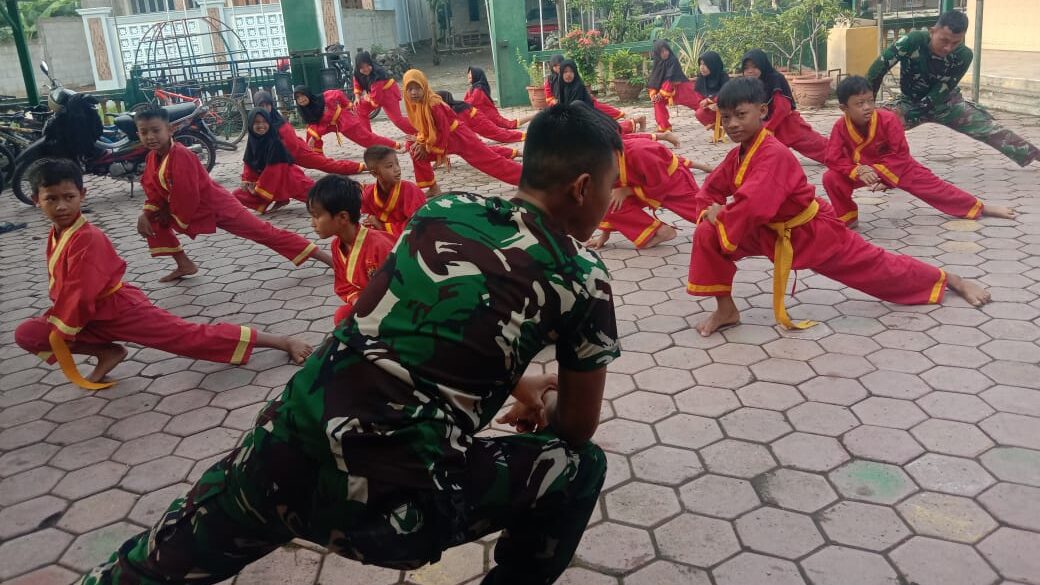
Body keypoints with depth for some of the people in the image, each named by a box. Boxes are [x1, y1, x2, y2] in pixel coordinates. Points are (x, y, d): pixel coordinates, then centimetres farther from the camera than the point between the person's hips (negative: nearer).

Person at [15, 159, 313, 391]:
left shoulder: (87, 239, -22)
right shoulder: (57, 234, 5)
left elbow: (81, 295, -24)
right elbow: (63, 287, 17)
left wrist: (56, 330, -16)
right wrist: (54, 320, 12)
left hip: (121, 309, -8)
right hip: (98, 315, 8)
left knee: (193, 337, -12)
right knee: (26, 333, -3)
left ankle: (281, 341, -10)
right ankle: (107, 352, 4)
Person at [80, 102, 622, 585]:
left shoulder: (444, 208, 12)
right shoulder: (581, 274, -1)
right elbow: (577, 428, 11)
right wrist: (541, 405, 33)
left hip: (283, 454, 6)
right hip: (393, 499, -5)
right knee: (580, 467, 16)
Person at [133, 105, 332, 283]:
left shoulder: (181, 155, -26)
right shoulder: (152, 158, 1)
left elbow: (188, 196, -26)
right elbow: (153, 190, 8)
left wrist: (175, 218, -10)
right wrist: (146, 214, -9)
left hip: (217, 207, -9)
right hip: (190, 209, 9)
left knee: (264, 232, -12)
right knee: (153, 221, 9)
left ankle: (327, 258, -14)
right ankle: (184, 265, 18)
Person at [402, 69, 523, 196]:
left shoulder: (433, 105, -28)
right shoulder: (415, 105, -2)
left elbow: (444, 131, -25)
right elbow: (423, 128, 10)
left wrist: (426, 147, -17)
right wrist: (419, 142, -8)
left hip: (460, 138, -8)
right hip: (443, 139, 8)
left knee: (491, 161, -10)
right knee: (417, 153, -1)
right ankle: (432, 188, 7)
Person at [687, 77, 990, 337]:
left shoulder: (774, 154, -32)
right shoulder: (737, 155, -5)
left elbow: (753, 207, -44)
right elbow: (711, 190, 6)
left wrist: (720, 217, -27)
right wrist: (712, 214, -15)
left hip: (816, 233, -6)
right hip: (772, 233, 7)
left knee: (877, 267, 10)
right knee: (707, 236, -14)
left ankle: (949, 279, 36)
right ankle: (726, 310, -4)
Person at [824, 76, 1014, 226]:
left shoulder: (888, 119, -25)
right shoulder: (840, 127, -23)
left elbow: (900, 154, -20)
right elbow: (833, 158, -24)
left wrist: (882, 174, -32)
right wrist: (858, 170, -37)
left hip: (898, 166, -1)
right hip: (863, 169, 1)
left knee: (932, 185, -2)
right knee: (831, 178, -24)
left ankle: (981, 208, 10)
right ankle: (847, 217, -5)